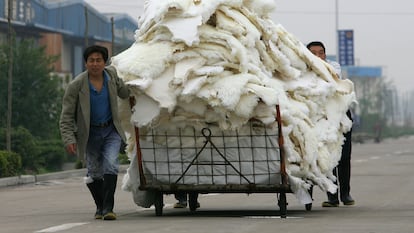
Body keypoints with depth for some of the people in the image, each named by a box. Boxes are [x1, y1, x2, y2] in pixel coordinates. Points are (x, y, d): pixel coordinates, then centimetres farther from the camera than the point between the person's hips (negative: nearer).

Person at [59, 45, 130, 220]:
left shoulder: (111, 74, -7)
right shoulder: (76, 85, -18)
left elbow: (123, 92, 18)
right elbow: (66, 116, -14)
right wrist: (69, 139, -23)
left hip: (111, 131, 1)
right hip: (90, 134, -1)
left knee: (110, 165, -19)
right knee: (94, 173, 8)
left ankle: (108, 208, -20)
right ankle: (100, 207, 30)